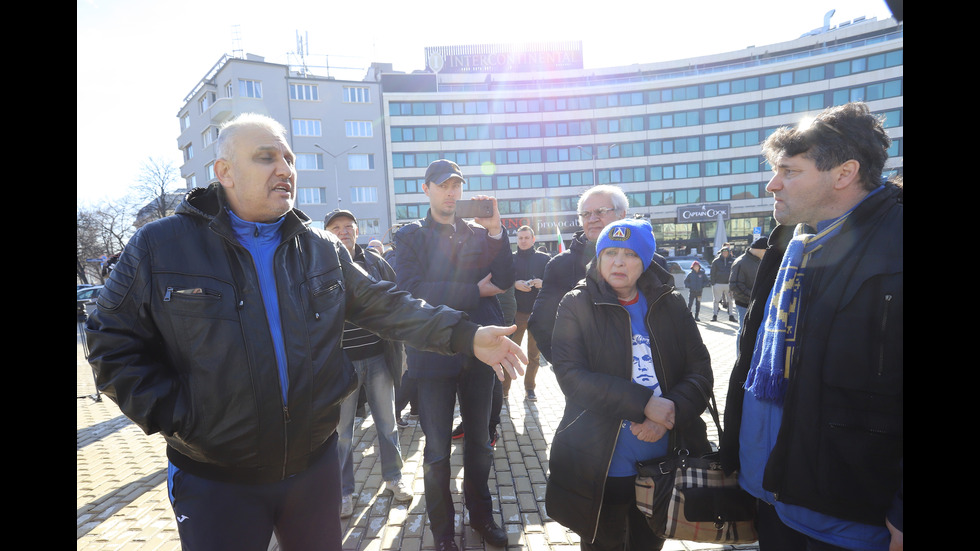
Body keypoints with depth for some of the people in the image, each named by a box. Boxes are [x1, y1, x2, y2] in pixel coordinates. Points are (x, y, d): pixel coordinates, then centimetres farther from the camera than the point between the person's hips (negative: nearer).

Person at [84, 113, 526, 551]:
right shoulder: (159, 247, -7)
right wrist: (178, 418, -13)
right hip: (215, 481, -3)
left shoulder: (324, 249, 3)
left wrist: (466, 335, -6)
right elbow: (114, 346, -4)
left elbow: (385, 306, 3)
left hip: (315, 463, 3)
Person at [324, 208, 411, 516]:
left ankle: (393, 477, 34)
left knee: (387, 423, 14)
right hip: (341, 361, -2)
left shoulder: (375, 261, 3)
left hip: (378, 356, 3)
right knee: (342, 432, 8)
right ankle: (344, 491, 26)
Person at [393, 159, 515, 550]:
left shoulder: (479, 234, 6)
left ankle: (481, 514, 39)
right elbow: (415, 292, -16)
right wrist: (475, 292, -12)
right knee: (438, 452, 9)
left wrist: (495, 230, -18)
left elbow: (504, 281, -6)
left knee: (480, 442, 17)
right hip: (435, 354, -3)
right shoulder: (410, 236, -1)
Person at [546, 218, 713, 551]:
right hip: (602, 467, -2)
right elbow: (571, 374, -17)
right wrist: (645, 404, -23)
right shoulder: (577, 305, -6)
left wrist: (671, 413, -20)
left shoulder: (670, 304, 3)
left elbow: (700, 371, -1)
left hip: (665, 460, 3)